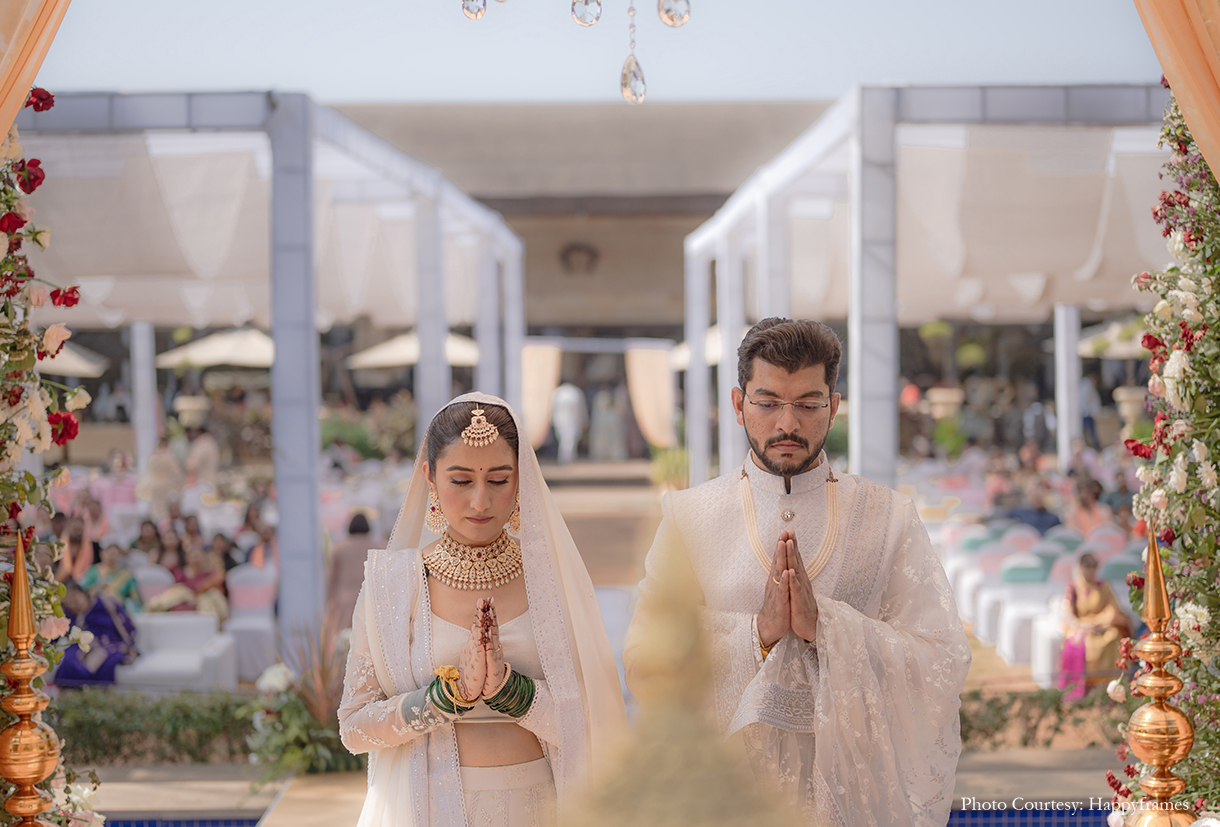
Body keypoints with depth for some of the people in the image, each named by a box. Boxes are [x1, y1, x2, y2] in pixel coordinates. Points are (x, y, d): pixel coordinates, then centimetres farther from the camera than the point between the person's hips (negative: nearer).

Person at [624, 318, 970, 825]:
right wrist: (757, 631, -19)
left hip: (852, 781, 0)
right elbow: (643, 667, -7)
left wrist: (824, 623, -20)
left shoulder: (889, 518, 0)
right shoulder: (689, 517, 0)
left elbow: (945, 664, -8)